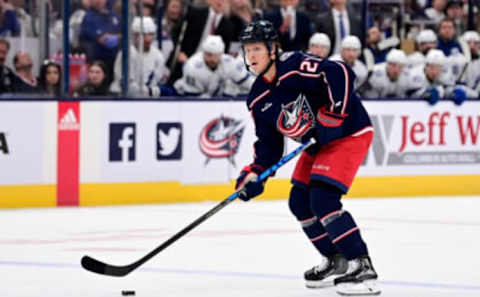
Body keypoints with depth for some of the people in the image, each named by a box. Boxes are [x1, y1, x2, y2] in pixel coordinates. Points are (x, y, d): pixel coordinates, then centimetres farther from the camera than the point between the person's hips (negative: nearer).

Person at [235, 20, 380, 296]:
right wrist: (255, 173, -8)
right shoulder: (258, 99, 3)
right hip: (321, 140, 10)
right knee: (299, 202, 10)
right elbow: (269, 144, 7)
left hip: (349, 132, -10)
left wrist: (332, 115, -31)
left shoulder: (294, 67, -23)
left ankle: (361, 265, -15)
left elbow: (340, 73, -32)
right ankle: (337, 261, 25)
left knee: (323, 199, -20)